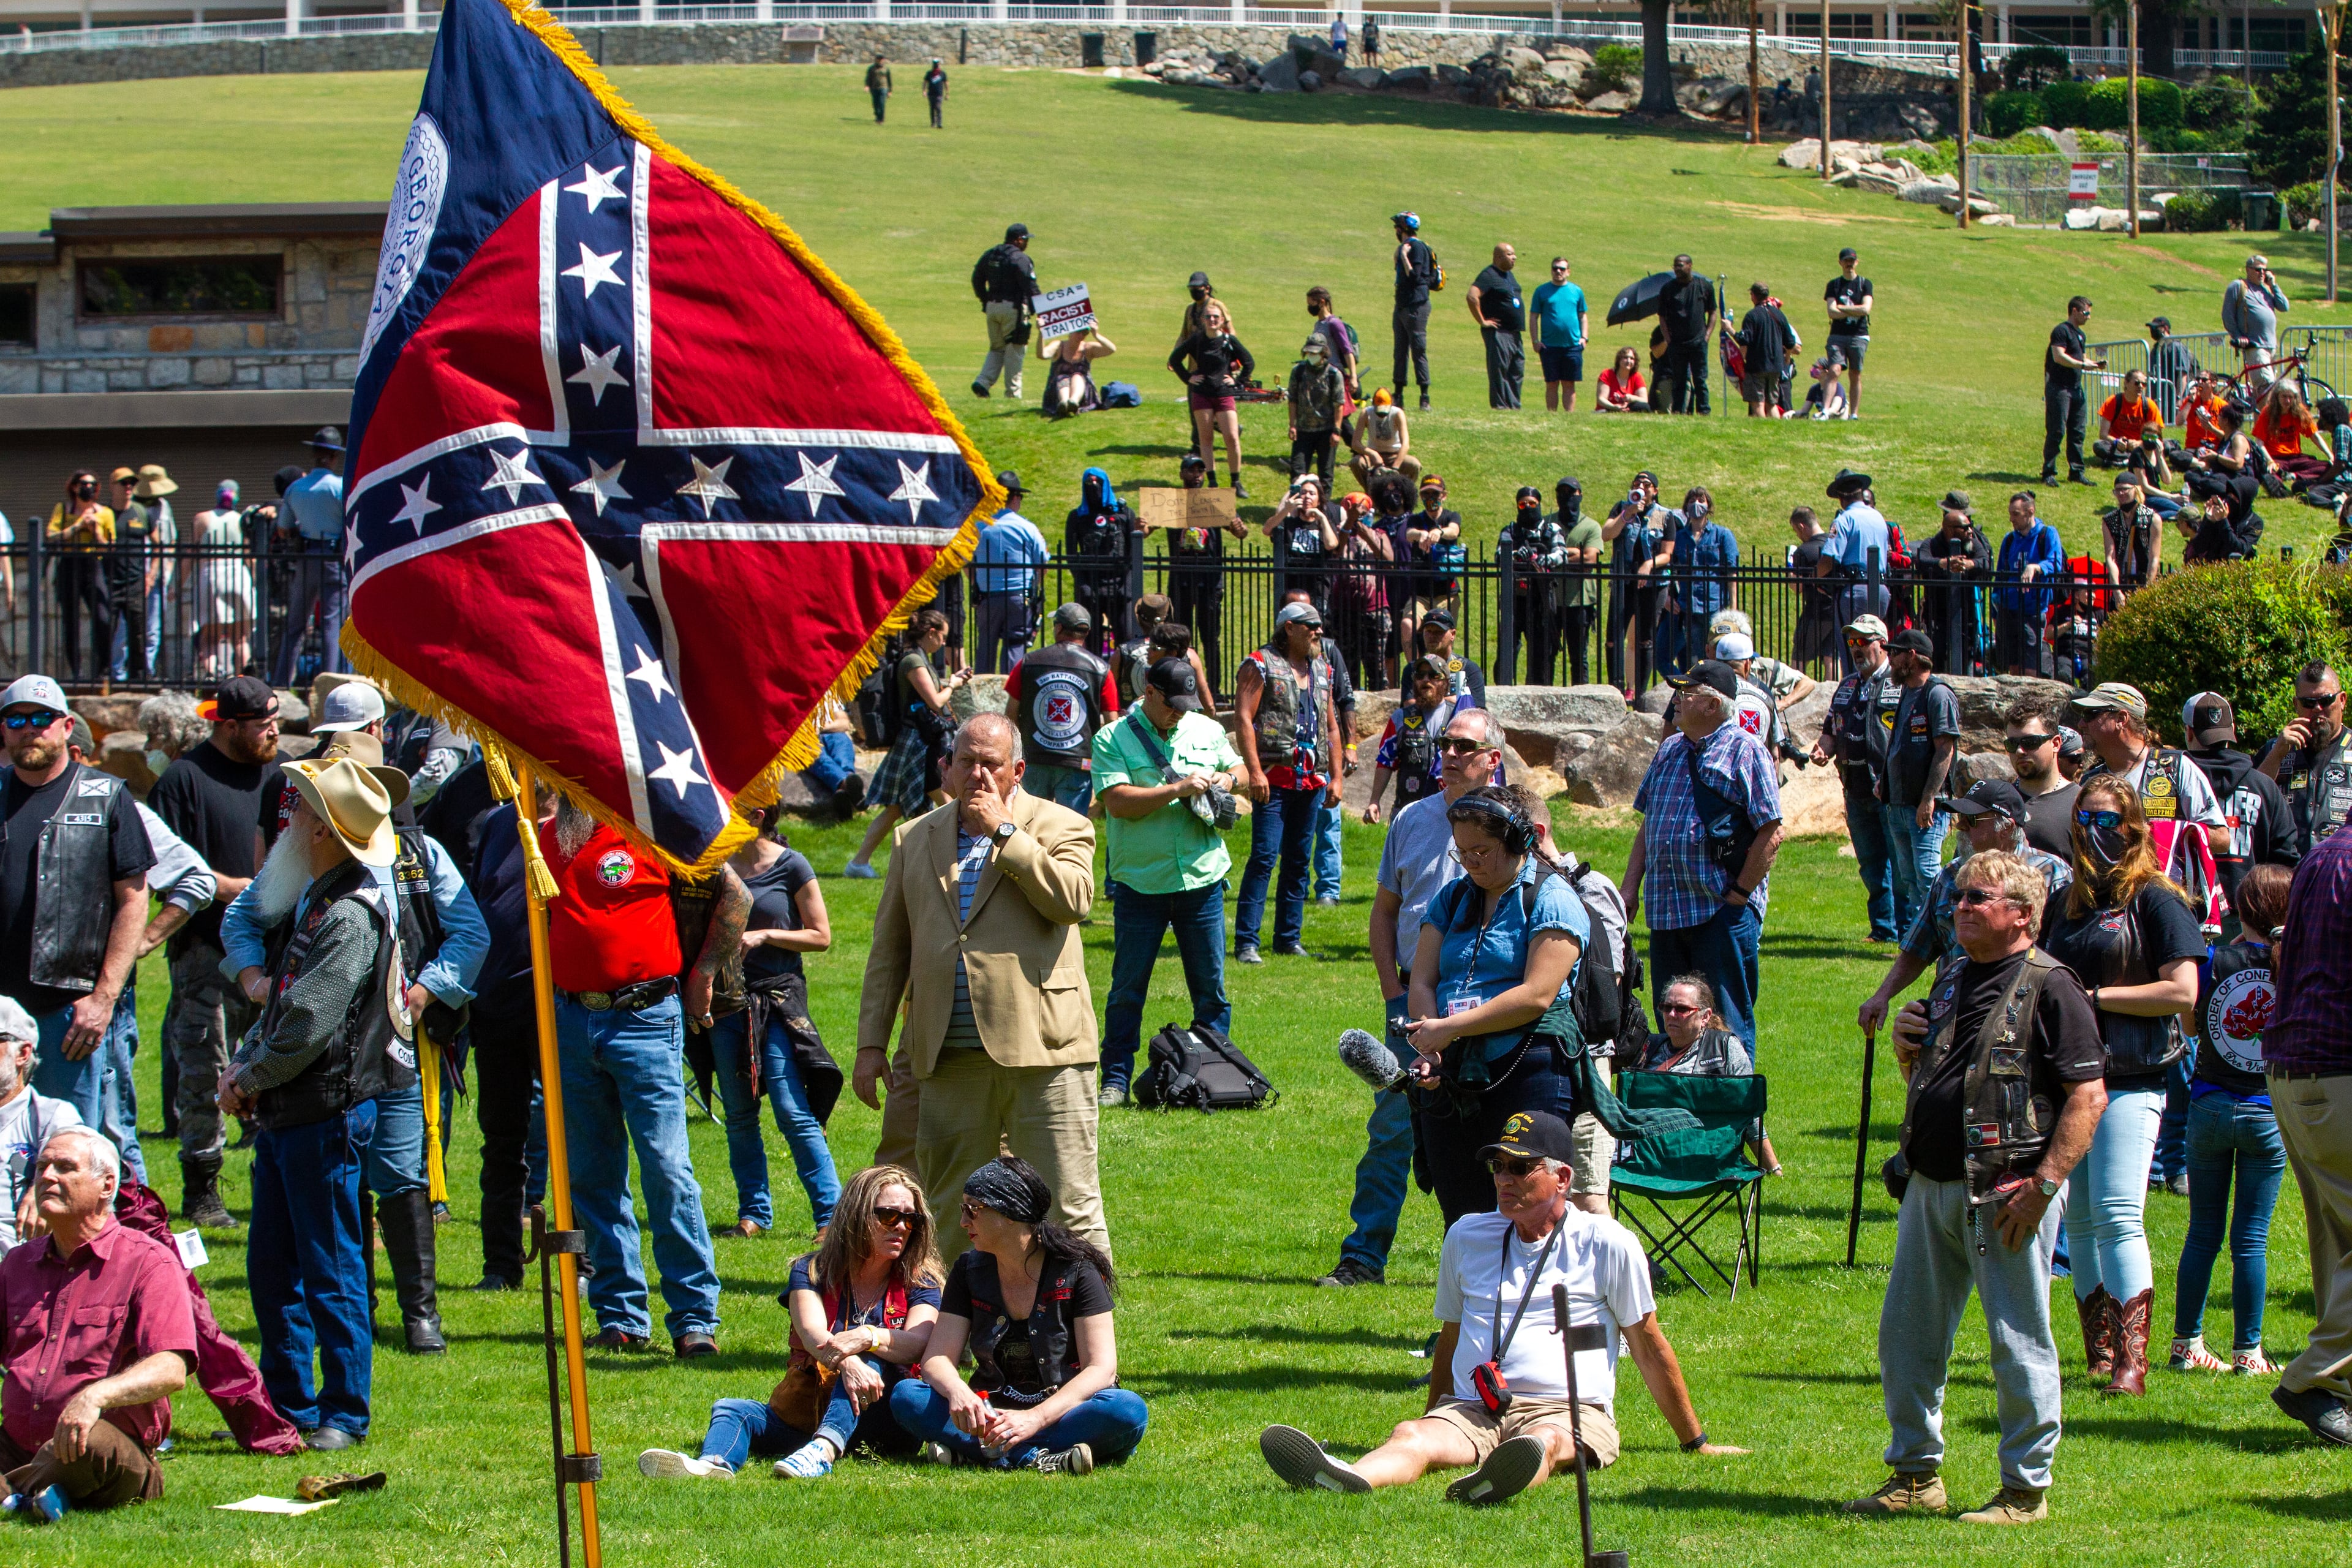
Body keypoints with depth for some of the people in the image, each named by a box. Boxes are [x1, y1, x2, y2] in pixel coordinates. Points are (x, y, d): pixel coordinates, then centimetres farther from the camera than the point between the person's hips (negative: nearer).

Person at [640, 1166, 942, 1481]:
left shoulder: (918, 1283, 6)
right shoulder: (812, 1272, 6)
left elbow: (919, 1343, -15)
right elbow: (813, 1334, -15)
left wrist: (867, 1337, -38)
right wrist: (846, 1362, -39)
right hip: (804, 1415, 2)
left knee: (866, 1357, -31)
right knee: (731, 1410, -23)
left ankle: (825, 1449, -58)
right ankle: (714, 1464, -60)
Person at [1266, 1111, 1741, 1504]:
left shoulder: (1607, 1245, 6)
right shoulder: (1467, 1237, 19)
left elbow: (1649, 1348, 12)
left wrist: (1695, 1443, 17)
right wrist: (1433, 1424, 34)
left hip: (1567, 1413, -3)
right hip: (1470, 1411, 3)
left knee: (1545, 1440, -40)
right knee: (1410, 1436, -31)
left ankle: (1498, 1481, -77)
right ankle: (1347, 1478, -66)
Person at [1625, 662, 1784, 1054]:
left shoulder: (1745, 751, -5)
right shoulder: (1669, 751, 17)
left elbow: (1770, 834, -11)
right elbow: (1647, 827, 23)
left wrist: (1738, 893, -13)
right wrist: (1630, 888, 13)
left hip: (1722, 914, -7)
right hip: (1666, 913, 7)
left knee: (1728, 1021, -4)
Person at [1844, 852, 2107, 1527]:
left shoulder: (2050, 988, -7)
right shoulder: (1951, 982, 17)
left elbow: (2088, 1097, -13)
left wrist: (2042, 1186, -19)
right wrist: (1906, 1048, 7)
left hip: (2007, 1192, -8)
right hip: (1931, 1186, 8)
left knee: (2018, 1341, -3)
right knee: (1906, 1335, 11)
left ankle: (2026, 1489, 6)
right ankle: (1915, 1476, 22)